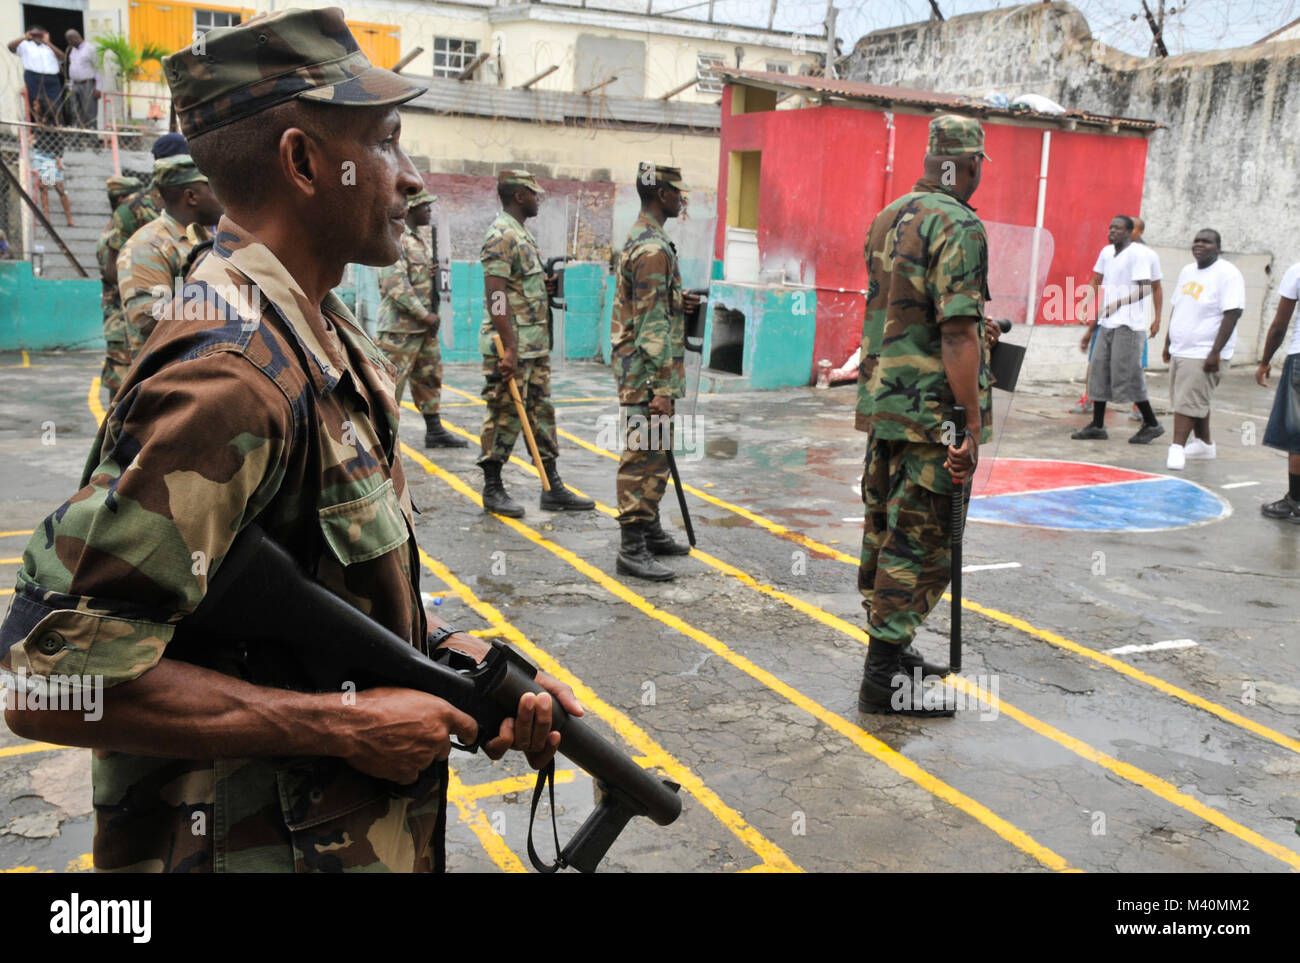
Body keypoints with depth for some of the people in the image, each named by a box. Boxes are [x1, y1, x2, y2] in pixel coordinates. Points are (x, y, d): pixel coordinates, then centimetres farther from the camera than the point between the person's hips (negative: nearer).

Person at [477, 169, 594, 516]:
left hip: (535, 345, 10)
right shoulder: (502, 236, -14)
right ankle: (492, 490, 10)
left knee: (541, 412, 10)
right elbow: (496, 296, -21)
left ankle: (553, 489, 16)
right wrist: (509, 350, -24)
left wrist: (544, 287, 8)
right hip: (511, 345, -10)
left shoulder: (521, 234, 17)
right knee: (505, 416, -2)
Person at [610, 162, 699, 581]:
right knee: (644, 455, -6)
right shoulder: (653, 248, -18)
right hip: (647, 373, -10)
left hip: (639, 367, 10)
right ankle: (632, 548, -2)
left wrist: (678, 301, 10)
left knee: (654, 453, 17)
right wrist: (660, 387, -23)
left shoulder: (640, 238, 15)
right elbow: (652, 325, -22)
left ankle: (651, 530, 27)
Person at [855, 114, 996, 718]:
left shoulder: (888, 217, 13)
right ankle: (884, 679, 2)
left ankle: (890, 650, 29)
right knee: (920, 543, -3)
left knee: (885, 531, 16)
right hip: (931, 411, -9)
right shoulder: (958, 226, -14)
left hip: (881, 400, 9)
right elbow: (957, 333, -21)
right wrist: (972, 425, -19)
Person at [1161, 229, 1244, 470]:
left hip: (1204, 353, -8)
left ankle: (1177, 447, -6)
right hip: (1180, 350, 8)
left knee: (1187, 401, -10)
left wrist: (1215, 352, -22)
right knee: (1196, 400, 15)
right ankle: (1204, 443, 28)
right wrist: (1168, 343, 20)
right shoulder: (1187, 271, 13)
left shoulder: (1227, 274, -12)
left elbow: (1232, 314, -18)